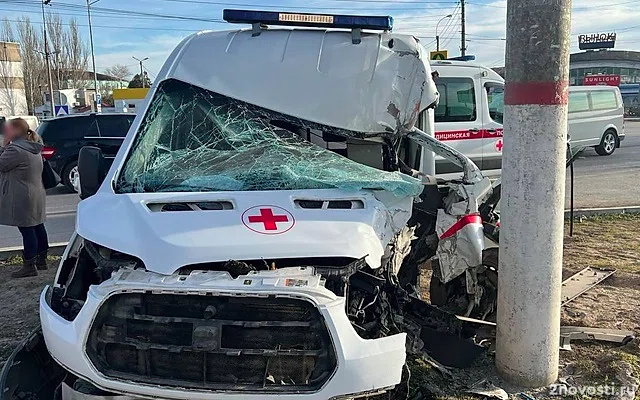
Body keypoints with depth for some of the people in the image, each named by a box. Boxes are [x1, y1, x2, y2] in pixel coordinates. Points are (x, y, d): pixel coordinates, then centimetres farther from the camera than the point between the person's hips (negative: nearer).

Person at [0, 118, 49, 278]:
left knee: (27, 230, -5)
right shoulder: (34, 147, 11)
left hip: (22, 198, -10)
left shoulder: (15, 150, -20)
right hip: (36, 194, 10)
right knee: (37, 227, 15)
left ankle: (29, 266, 1)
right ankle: (41, 260, 25)